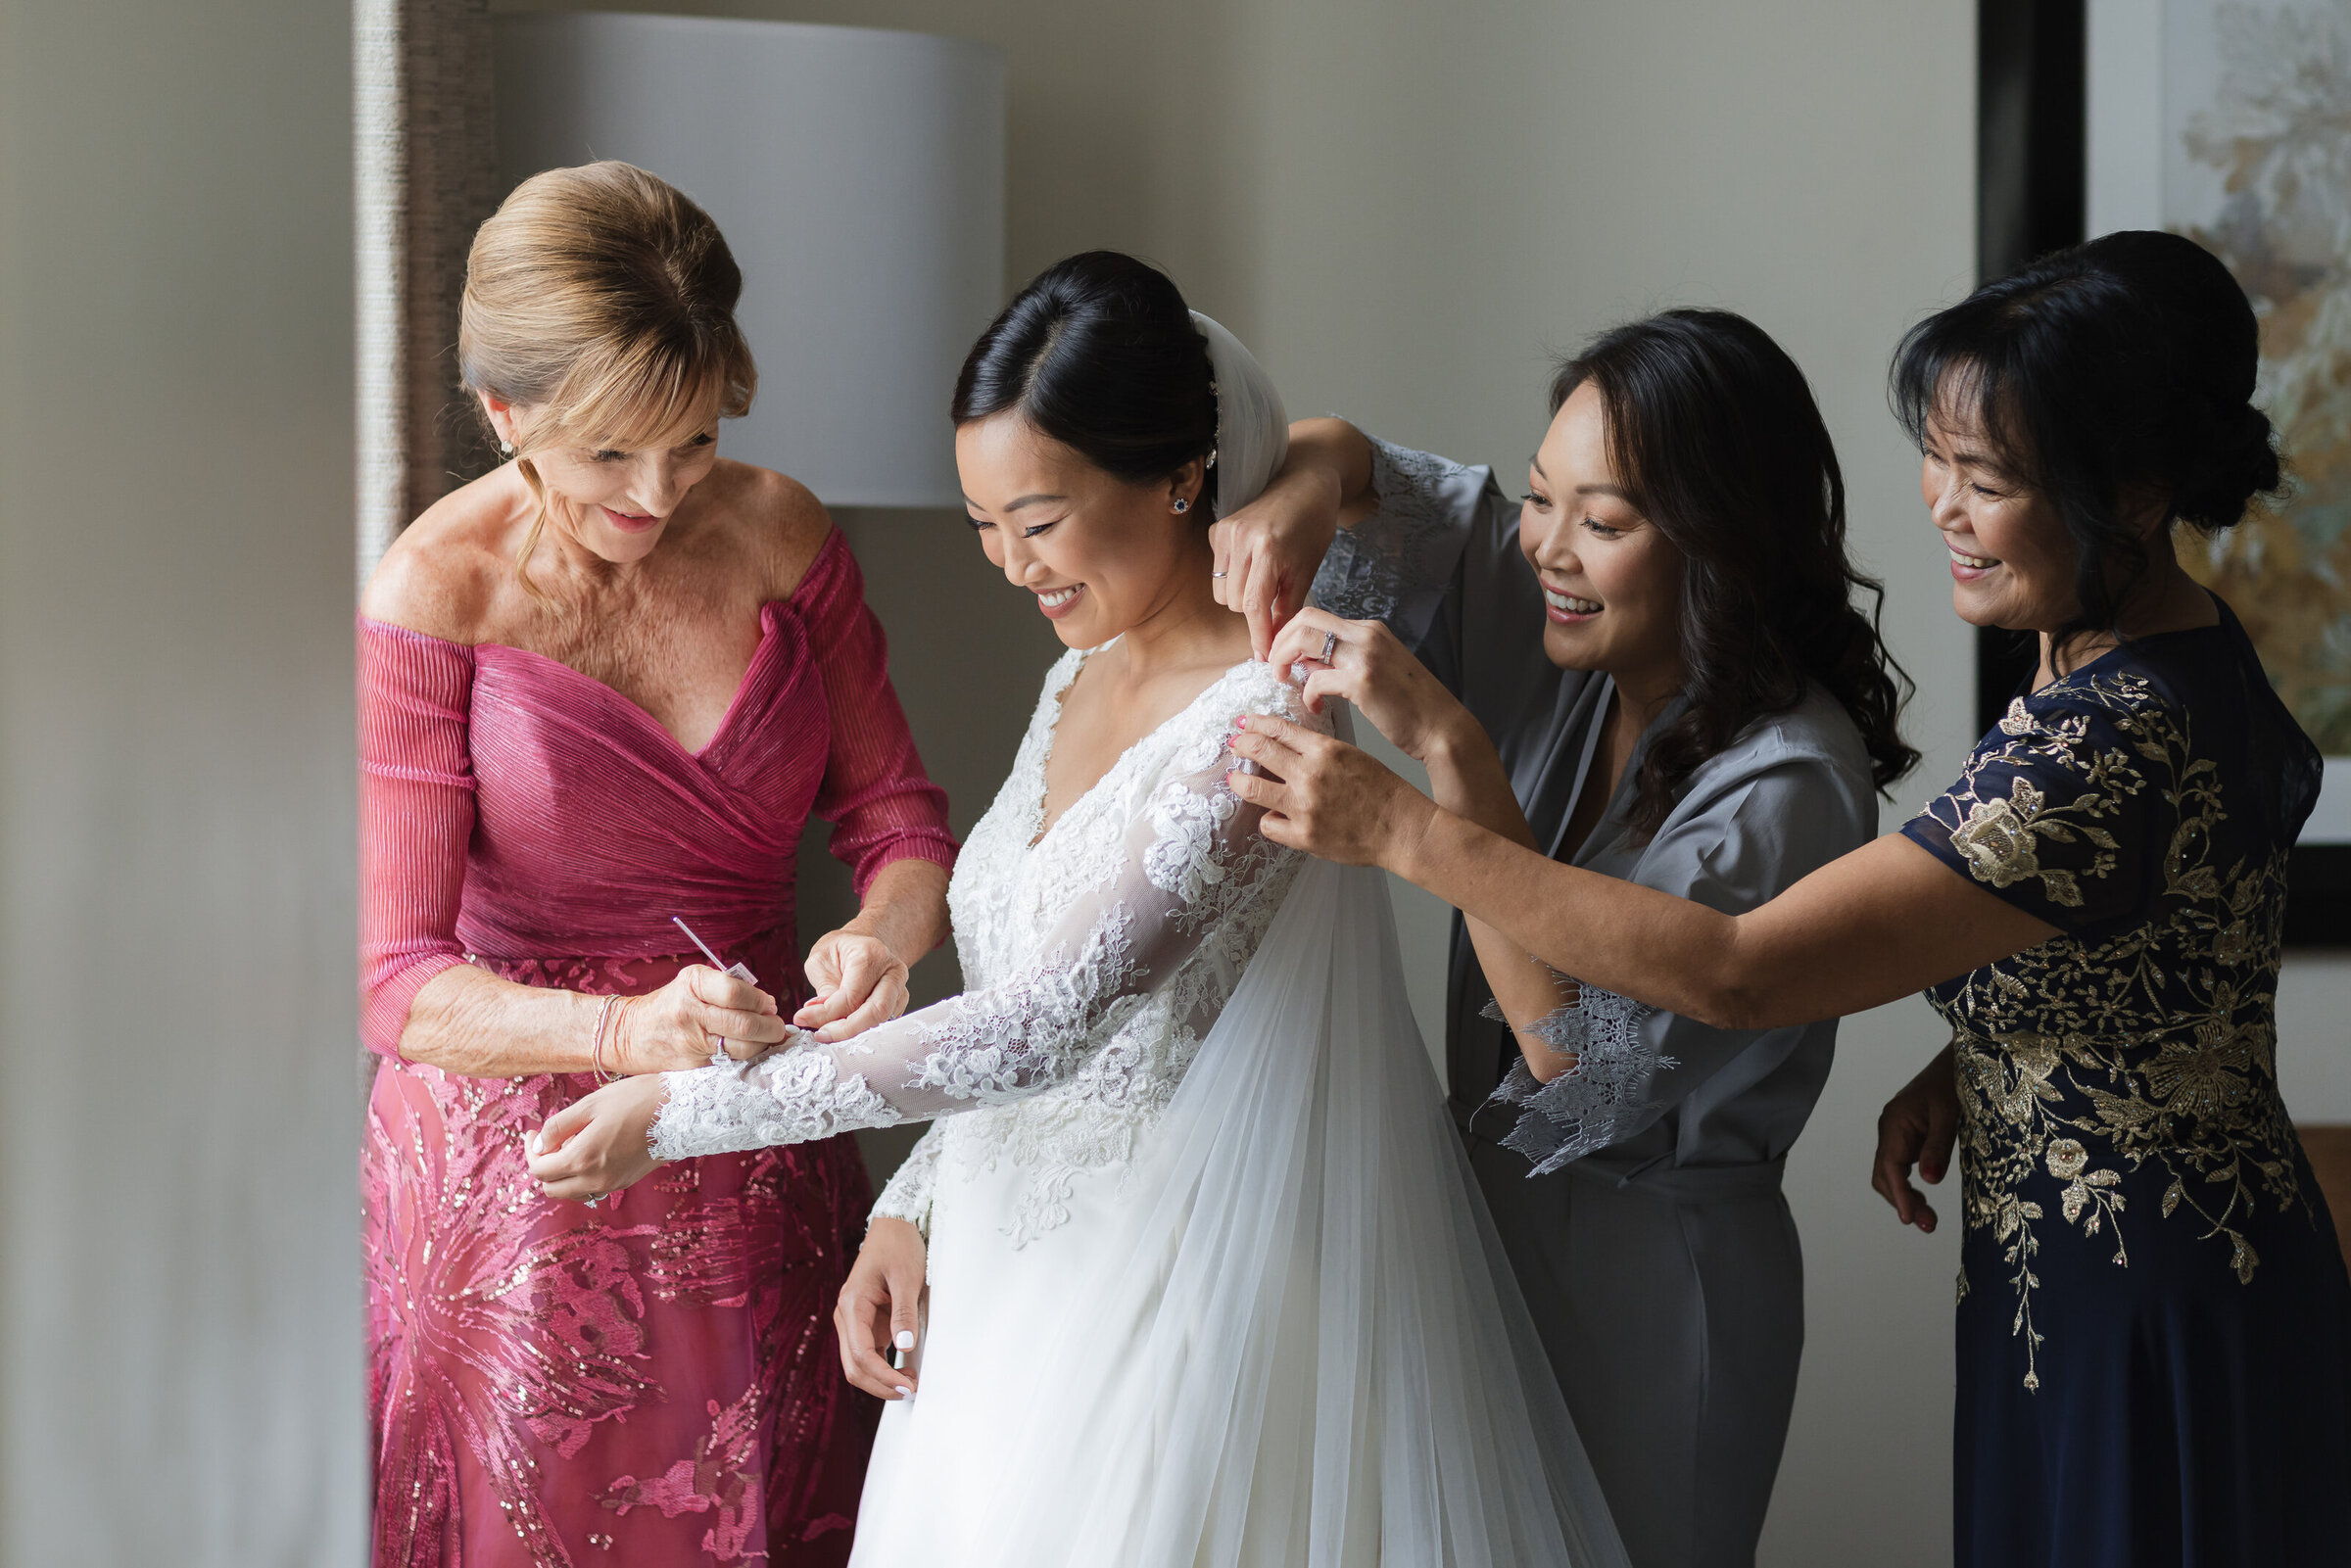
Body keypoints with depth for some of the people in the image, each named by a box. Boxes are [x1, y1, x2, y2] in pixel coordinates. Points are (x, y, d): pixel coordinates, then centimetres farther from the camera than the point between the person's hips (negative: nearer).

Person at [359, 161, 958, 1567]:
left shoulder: (781, 536, -3)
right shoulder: (438, 597, -16)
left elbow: (900, 816, 2)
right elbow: (399, 979, -18)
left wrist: (885, 938, -21)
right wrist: (629, 1033, -35)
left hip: (767, 1164, 4)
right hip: (527, 1170, -4)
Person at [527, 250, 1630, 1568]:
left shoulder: (1261, 717, -21)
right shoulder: (1085, 676, 7)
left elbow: (1039, 1023, -24)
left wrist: (681, 1115, -20)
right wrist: (912, 1208, 4)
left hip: (1183, 1301, -8)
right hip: (1019, 1282, 8)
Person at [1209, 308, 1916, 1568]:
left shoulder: (1790, 786, -23)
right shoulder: (1560, 637, -1)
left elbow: (1587, 1055, -30)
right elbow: (1353, 468, 9)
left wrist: (1446, 749, -32)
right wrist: (1313, 472, -17)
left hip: (1648, 1282, -7)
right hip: (1493, 1216, 7)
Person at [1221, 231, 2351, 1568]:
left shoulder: (2108, 746, -29)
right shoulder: (2186, 649, 3)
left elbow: (1736, 975, -31)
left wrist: (1403, 830, -27)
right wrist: (1960, 1070, 1)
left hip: (2141, 1335, -10)